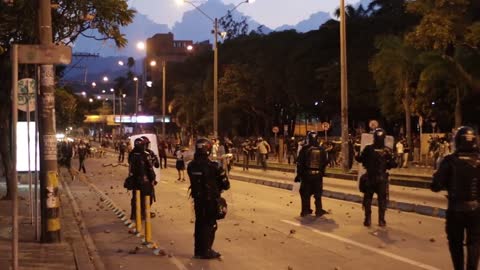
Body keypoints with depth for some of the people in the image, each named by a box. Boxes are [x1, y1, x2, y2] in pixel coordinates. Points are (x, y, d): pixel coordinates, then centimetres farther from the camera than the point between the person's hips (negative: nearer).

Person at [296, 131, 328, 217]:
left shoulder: (305, 149, -8)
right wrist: (322, 173, 17)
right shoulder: (321, 150, 2)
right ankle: (319, 211, 11)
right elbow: (324, 163, 7)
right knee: (318, 194, 11)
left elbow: (299, 162, -7)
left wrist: (299, 174, 0)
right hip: (318, 175, 3)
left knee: (305, 194, 8)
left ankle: (305, 210, 9)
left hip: (306, 174, -2)